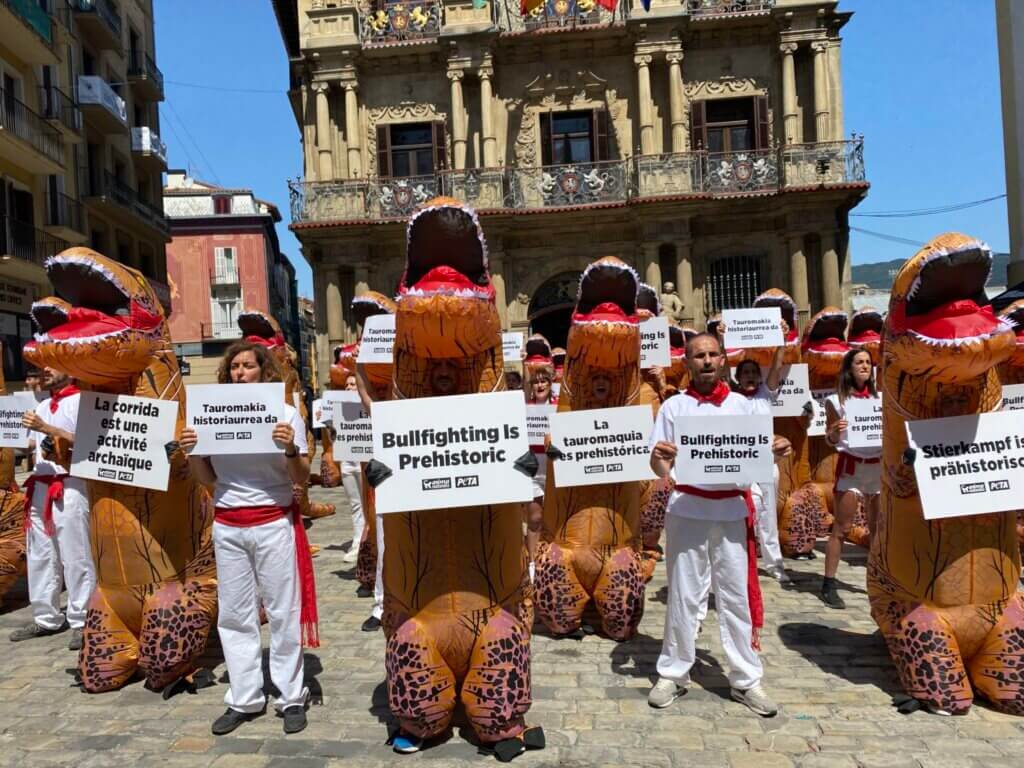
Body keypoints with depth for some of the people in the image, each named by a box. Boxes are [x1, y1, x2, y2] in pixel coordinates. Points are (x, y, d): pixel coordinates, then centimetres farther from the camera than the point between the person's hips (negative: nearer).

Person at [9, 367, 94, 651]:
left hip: (69, 488, -8)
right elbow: (37, 445, 24)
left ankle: (81, 622, 3)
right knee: (39, 556, 12)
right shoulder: (41, 406, 18)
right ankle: (46, 618, 22)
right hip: (39, 487, 8)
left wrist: (46, 428, -18)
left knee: (75, 557, -4)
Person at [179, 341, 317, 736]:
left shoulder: (285, 413, -4)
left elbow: (302, 478, -5)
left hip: (274, 523, -3)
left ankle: (292, 698, 17)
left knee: (282, 611, 4)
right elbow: (207, 478, 11)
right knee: (234, 614, 10)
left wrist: (290, 449, -24)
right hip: (227, 526, 4)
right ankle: (244, 699, 24)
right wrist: (192, 452, -7)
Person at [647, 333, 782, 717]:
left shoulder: (741, 404, 8)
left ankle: (746, 678, 19)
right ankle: (673, 673, 20)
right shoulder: (674, 407, 3)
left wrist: (772, 452, -10)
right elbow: (660, 469, 0)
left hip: (731, 510, 1)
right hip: (687, 509, -1)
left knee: (737, 595, 7)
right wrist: (658, 457, -23)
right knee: (683, 594, 6)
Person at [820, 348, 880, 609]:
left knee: (878, 528, 10)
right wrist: (834, 432, -22)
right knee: (841, 528, -5)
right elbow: (830, 440, -1)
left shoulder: (879, 398, 9)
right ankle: (828, 585, -1)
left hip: (878, 466, 4)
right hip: (851, 466, -4)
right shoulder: (836, 400, -2)